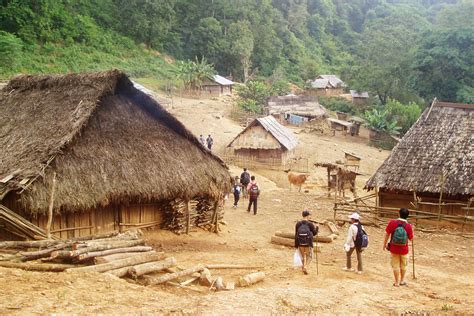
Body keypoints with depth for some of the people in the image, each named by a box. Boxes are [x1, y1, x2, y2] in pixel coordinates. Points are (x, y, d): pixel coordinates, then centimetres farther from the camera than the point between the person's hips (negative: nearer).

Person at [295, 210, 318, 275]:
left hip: (300, 243, 3)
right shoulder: (310, 224, -10)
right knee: (309, 256, 14)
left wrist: (296, 245, 8)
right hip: (308, 243, -2)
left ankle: (304, 266, 26)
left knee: (303, 256, 22)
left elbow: (296, 235, 1)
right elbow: (314, 233, 0)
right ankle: (306, 267, -5)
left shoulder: (298, 224, -3)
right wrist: (316, 227, 17)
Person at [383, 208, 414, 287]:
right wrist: (412, 230, 13)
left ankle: (397, 282, 19)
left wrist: (385, 244, 3)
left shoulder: (392, 223, -16)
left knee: (395, 265, 12)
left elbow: (387, 234, -10)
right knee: (403, 265, 21)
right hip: (404, 249, 0)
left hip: (394, 248, 0)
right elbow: (411, 238, -3)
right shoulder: (408, 226, -15)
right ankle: (402, 280, 32)